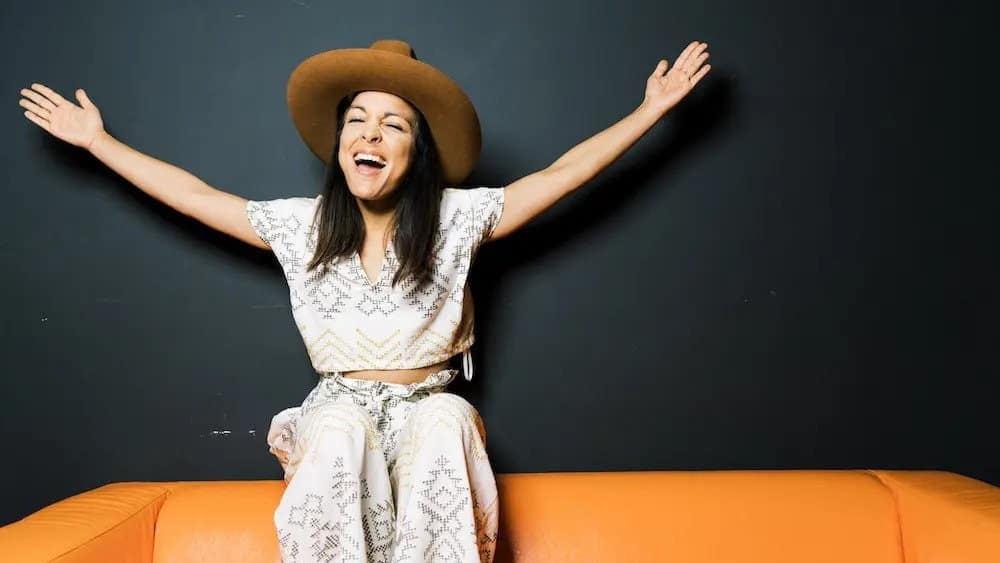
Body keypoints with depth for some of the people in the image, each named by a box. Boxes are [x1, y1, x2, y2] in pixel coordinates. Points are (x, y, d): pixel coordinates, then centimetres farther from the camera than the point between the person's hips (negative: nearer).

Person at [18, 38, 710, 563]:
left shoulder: (456, 219, -7)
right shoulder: (303, 224, -1)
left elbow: (560, 173, -5)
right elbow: (195, 194, 9)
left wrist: (650, 110, -5)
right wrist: (99, 139, 13)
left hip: (426, 405, -1)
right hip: (341, 406, 1)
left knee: (444, 421, -35)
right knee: (339, 431, -33)